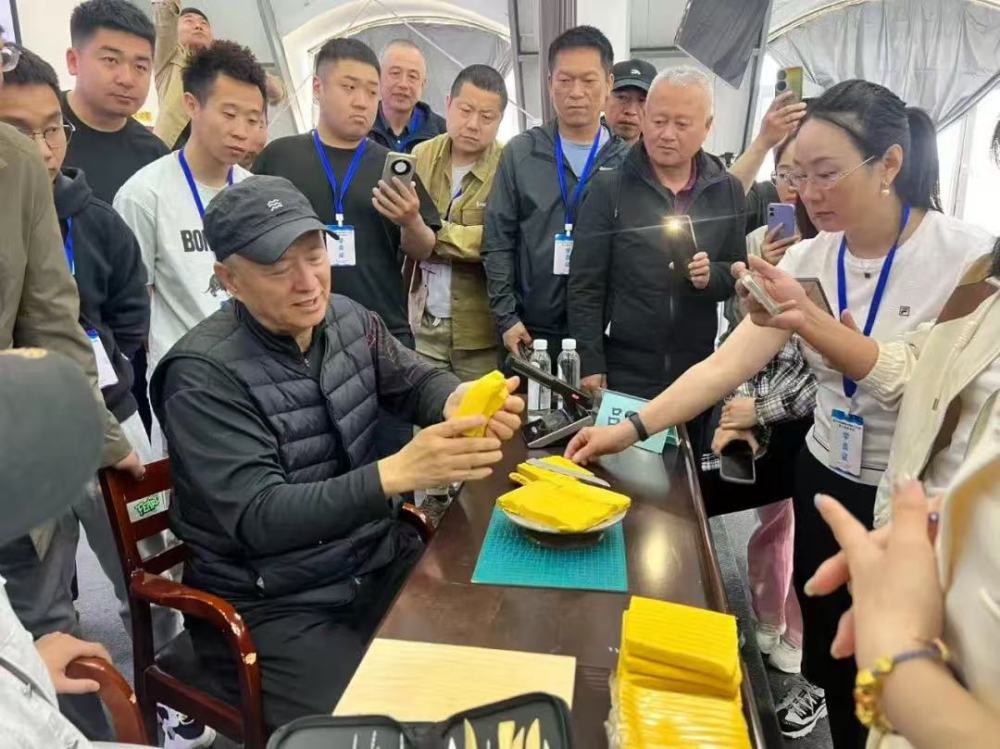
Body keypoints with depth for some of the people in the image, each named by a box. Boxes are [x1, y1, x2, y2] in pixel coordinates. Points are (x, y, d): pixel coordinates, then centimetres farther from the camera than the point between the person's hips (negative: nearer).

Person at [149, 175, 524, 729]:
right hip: (274, 605, -5)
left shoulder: (348, 320, -2)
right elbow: (258, 519, -24)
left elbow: (417, 382, 11)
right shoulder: (205, 374, -19)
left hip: (380, 560, 6)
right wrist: (398, 472, -37)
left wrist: (461, 401, -14)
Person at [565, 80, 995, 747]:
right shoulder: (807, 260, -6)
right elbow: (728, 363, -12)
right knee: (821, 622, 24)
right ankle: (827, 692, 55)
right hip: (826, 476, 5)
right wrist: (629, 429, -21)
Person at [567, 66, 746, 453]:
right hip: (623, 370, -3)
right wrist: (590, 364, -10)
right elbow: (585, 285, -6)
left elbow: (739, 273, 9)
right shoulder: (609, 187, -5)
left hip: (696, 373, 3)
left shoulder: (727, 191, 4)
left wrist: (712, 275, -14)